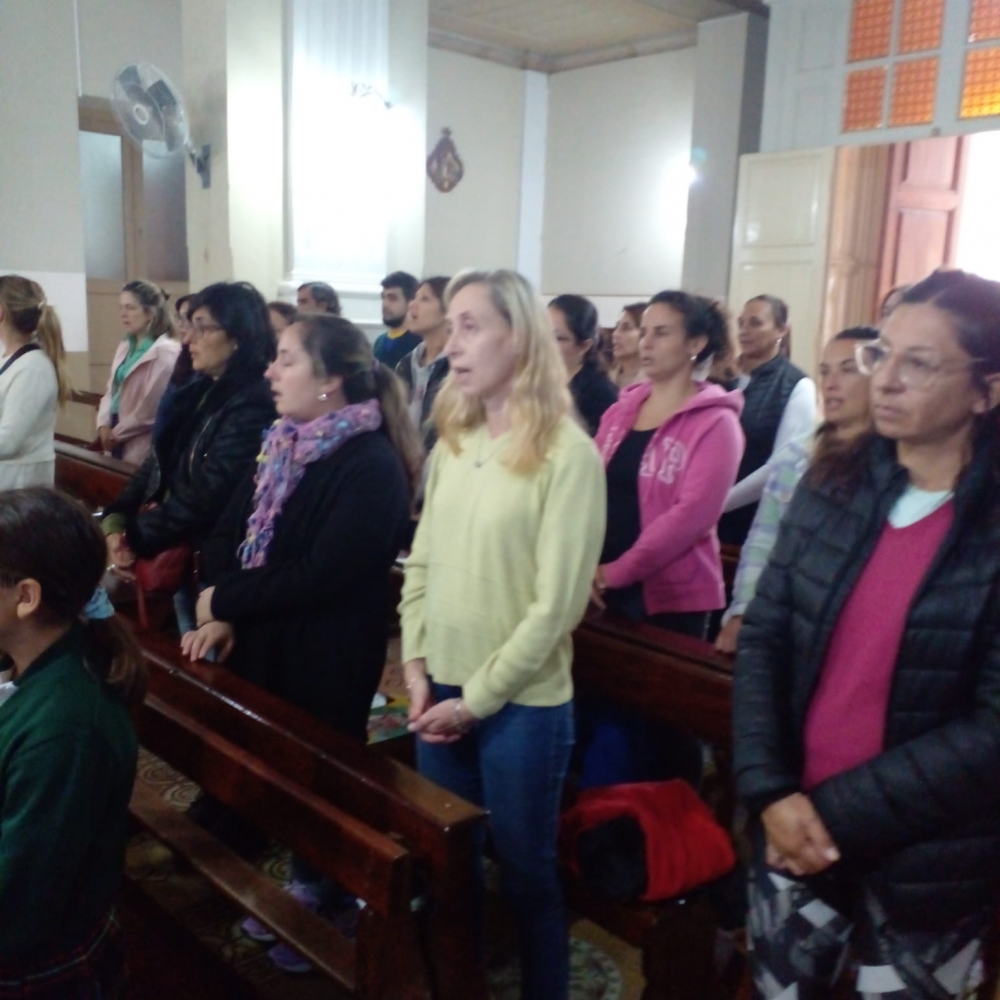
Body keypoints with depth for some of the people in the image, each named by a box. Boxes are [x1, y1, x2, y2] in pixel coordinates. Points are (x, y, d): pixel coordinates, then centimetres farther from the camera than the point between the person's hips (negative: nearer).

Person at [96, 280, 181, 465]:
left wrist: (116, 434, -10)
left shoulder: (165, 351, -12)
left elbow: (152, 407, -17)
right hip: (117, 442, 8)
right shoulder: (125, 348, 15)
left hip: (140, 448, -8)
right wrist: (104, 425, -3)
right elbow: (112, 391, 14)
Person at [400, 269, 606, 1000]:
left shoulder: (567, 452, -15)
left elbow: (556, 604, -16)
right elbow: (422, 560, 9)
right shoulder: (454, 439, 5)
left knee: (525, 869, 12)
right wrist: (416, 659, -1)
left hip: (521, 703, -5)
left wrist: (477, 698, -12)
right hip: (442, 690, 6)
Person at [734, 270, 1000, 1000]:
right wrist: (770, 792, -13)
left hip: (928, 864, -3)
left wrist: (840, 816, -17)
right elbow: (762, 640, -2)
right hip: (796, 831, 4)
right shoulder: (832, 488, -2)